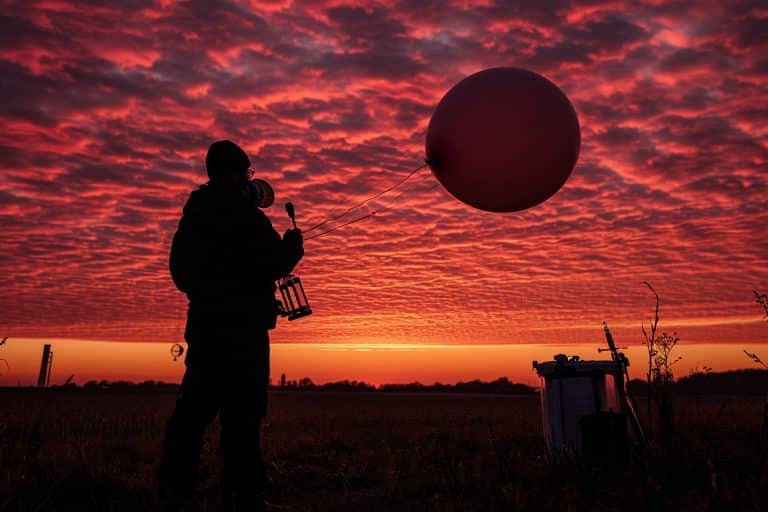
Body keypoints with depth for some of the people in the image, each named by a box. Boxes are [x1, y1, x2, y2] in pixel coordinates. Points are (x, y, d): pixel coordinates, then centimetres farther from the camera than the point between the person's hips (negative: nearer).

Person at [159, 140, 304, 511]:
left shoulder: (194, 213, 15)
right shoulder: (242, 213, -9)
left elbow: (180, 271, 21)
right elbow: (275, 264, -14)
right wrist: (293, 244, 5)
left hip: (204, 323, 8)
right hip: (241, 327, -8)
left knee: (195, 407, 10)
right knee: (241, 411, -5)